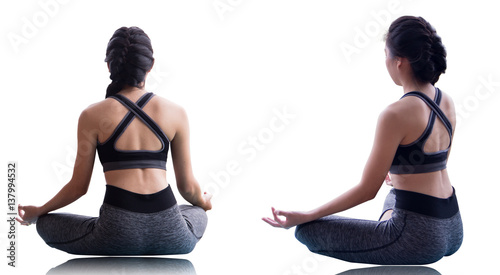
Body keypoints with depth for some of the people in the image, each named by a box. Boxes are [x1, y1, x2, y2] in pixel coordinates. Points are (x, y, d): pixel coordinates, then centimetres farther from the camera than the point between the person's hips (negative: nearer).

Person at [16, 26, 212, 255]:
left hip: (119, 233, -2)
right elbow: (188, 187, 10)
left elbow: (79, 187, 7)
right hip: (169, 235, 2)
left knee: (46, 224, 23)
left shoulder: (93, 116, 1)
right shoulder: (176, 113, 5)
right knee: (197, 213, 38)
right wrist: (203, 203, 35)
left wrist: (37, 212, 26)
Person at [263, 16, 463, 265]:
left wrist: (303, 217, -8)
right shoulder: (446, 102, 5)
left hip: (419, 237, -9)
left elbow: (367, 190, -15)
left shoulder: (396, 114, -19)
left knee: (308, 230, 2)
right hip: (453, 230, 9)